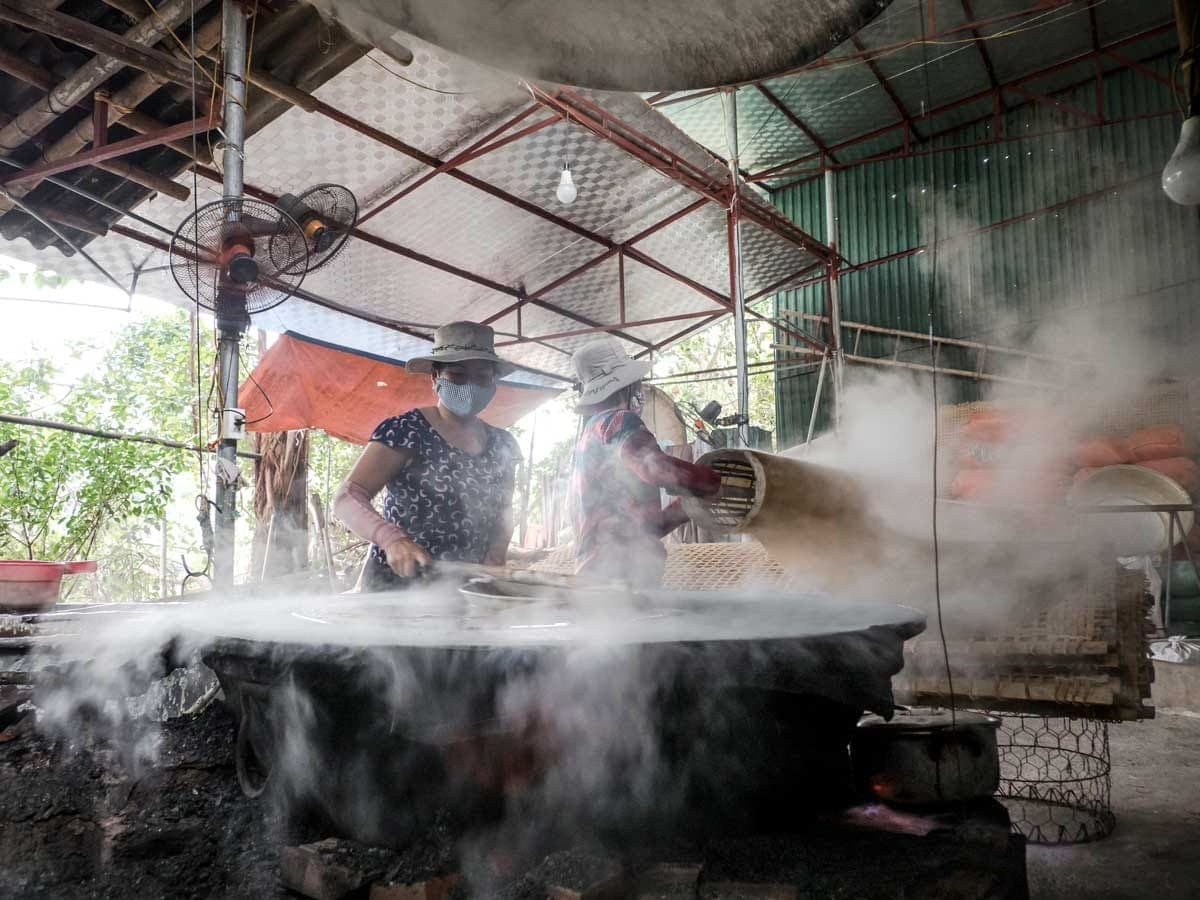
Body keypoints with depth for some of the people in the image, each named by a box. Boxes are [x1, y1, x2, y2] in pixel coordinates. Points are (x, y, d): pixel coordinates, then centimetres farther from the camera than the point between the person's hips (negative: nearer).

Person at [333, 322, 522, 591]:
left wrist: (495, 556, -4)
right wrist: (392, 539, -34)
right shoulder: (405, 430, -10)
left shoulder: (502, 445, 5)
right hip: (396, 583, -4)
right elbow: (347, 499, -16)